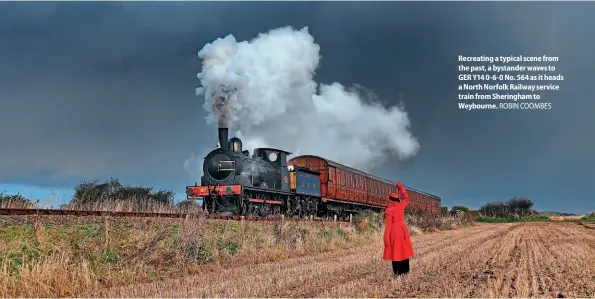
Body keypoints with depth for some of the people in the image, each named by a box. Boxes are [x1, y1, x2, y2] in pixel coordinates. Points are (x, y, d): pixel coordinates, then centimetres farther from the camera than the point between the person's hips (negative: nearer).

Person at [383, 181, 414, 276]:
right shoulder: (400, 206, 2)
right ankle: (405, 270, 12)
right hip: (403, 230, 5)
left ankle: (398, 272, -2)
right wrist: (401, 187, 25)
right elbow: (406, 198, 23)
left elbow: (388, 225, -13)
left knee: (395, 251, -2)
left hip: (394, 231, -5)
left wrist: (386, 238, -11)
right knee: (403, 250, 10)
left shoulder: (388, 211, -10)